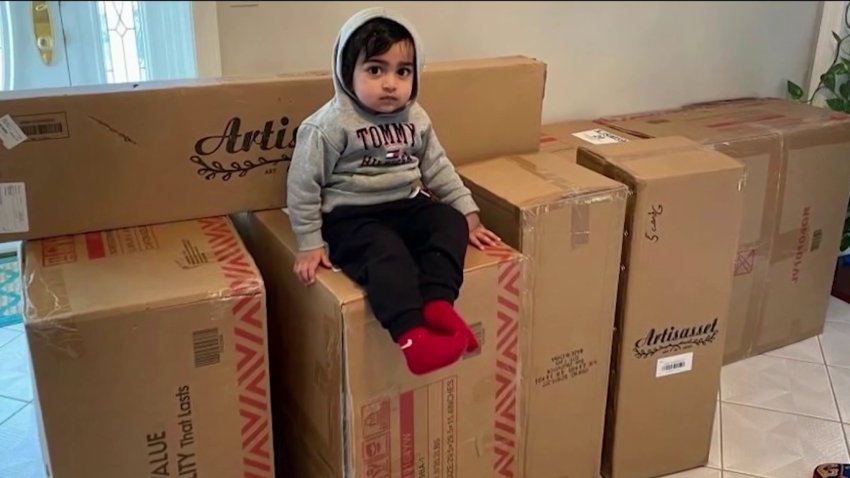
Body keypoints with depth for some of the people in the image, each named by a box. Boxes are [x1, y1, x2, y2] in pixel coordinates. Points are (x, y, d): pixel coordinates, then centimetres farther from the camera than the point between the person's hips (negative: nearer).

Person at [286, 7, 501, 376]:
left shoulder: (416, 119, 4)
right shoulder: (329, 125, -14)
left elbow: (438, 169, 15)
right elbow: (302, 185, -10)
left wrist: (468, 214, 10)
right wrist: (310, 244, -9)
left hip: (407, 206, 7)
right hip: (351, 216, -6)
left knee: (450, 223, -16)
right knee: (387, 253, -32)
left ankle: (437, 301, -25)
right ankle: (411, 332, -39)